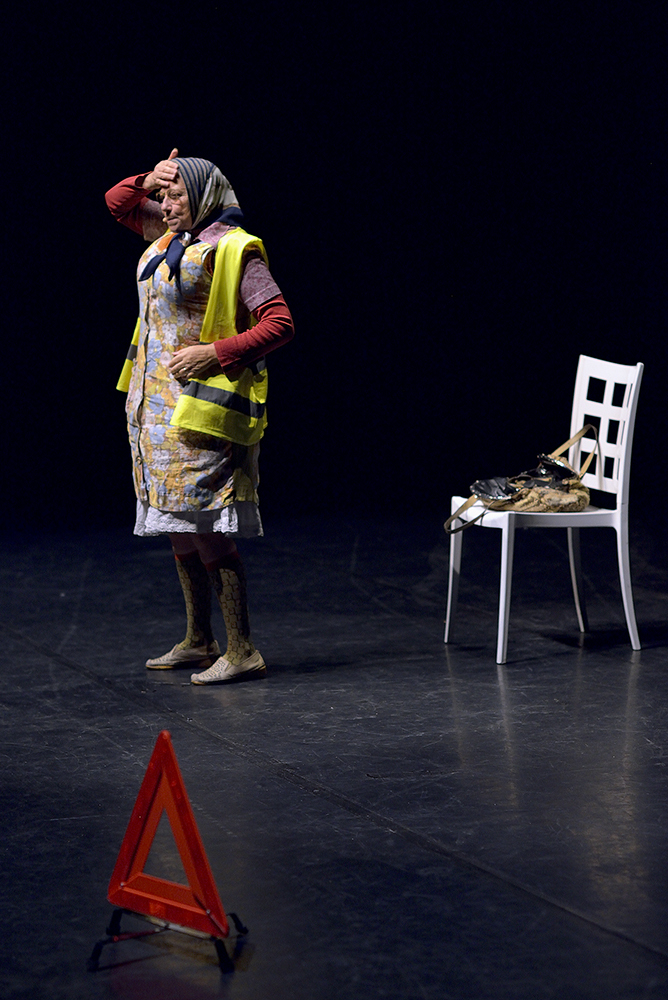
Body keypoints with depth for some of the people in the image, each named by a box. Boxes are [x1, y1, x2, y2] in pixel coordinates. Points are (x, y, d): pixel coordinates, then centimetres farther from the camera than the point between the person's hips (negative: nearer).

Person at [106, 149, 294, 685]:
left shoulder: (233, 249, -12)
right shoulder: (172, 235, 13)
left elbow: (279, 323, -16)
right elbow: (117, 202, 27)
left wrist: (216, 352, -22)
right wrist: (149, 180, 6)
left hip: (202, 406, -9)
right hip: (159, 405, 9)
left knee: (207, 530, -11)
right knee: (179, 528, 14)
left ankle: (242, 651, -7)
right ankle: (198, 641, 24)